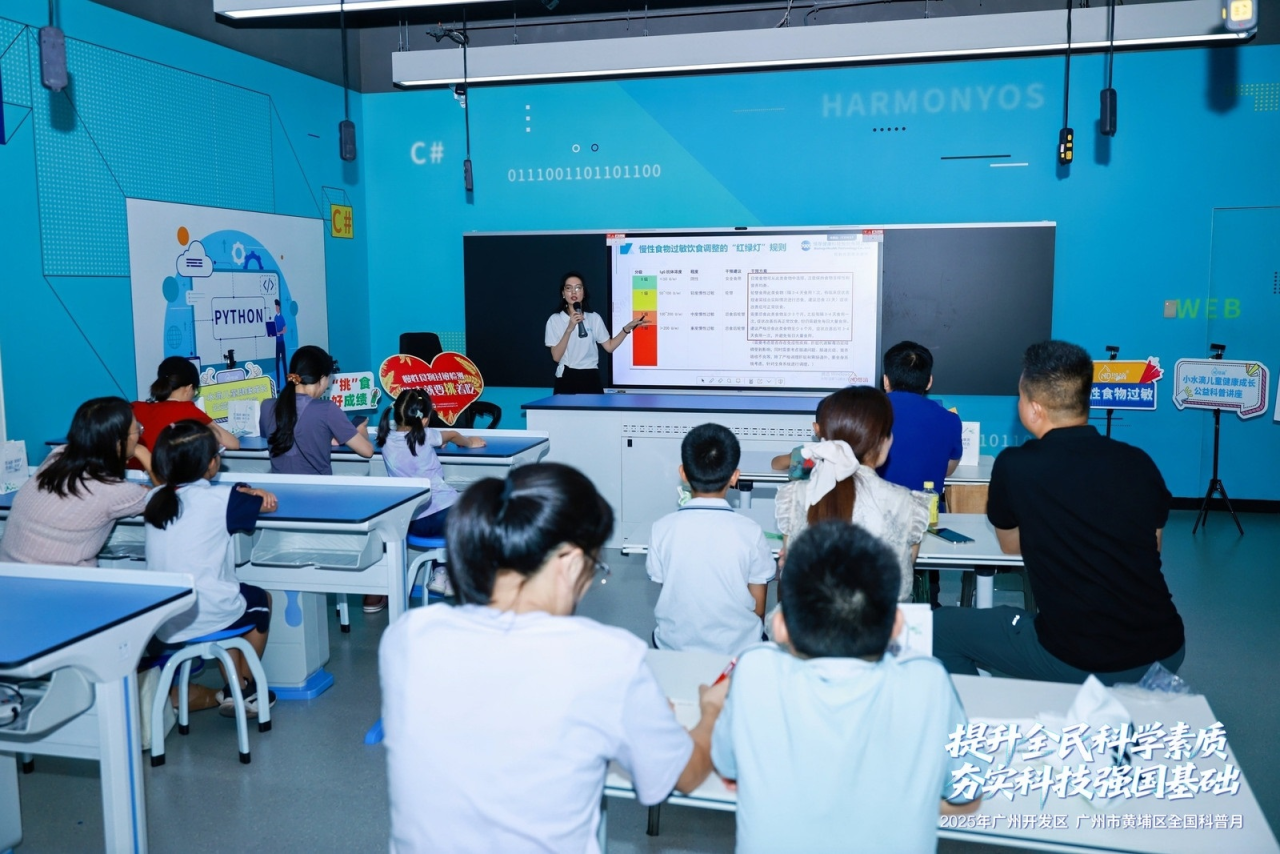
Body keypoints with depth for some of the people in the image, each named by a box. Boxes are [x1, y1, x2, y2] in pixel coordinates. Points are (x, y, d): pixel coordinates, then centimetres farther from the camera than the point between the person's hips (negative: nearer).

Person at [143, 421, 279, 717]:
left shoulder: (155, 498, 4)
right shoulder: (220, 499, -11)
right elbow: (270, 503, 1)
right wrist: (249, 493, 21)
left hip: (160, 623, 6)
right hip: (207, 616, -6)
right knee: (261, 600, 27)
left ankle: (233, 688, 37)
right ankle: (246, 690, 39)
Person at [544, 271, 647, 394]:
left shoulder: (594, 318, 6)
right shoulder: (555, 320, -1)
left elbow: (609, 347, 5)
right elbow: (556, 357, -9)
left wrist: (627, 328, -5)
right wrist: (569, 329, -19)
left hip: (590, 379, 2)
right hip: (566, 379, -2)